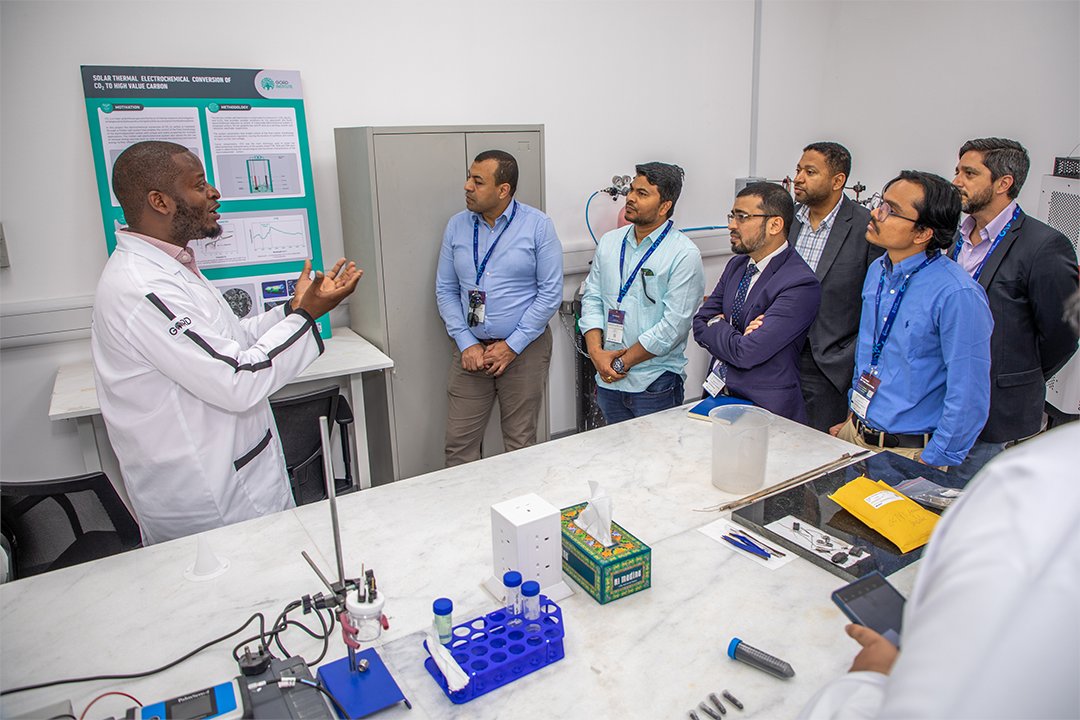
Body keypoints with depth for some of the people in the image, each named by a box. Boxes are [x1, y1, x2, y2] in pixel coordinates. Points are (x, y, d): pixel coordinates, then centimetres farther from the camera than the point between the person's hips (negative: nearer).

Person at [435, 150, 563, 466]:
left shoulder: (538, 225, -5)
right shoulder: (457, 226, 5)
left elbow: (551, 291, -8)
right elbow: (445, 290, 6)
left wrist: (512, 346, -11)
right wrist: (466, 344, -5)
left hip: (524, 349, -3)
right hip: (471, 349, 3)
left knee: (520, 443, 9)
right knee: (459, 443, 4)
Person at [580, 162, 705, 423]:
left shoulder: (684, 254, -11)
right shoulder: (609, 242, 8)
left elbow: (674, 325, -16)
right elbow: (592, 298, 6)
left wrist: (623, 361, -12)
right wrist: (596, 352, -9)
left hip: (656, 384, -5)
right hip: (608, 381, 5)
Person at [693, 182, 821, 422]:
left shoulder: (801, 285, -18)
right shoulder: (736, 266, 8)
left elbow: (746, 353, -22)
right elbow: (700, 323, 7)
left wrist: (716, 327, -5)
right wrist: (734, 337, -12)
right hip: (718, 393, 6)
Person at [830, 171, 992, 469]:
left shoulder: (958, 295, -21)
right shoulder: (877, 271, 2)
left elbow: (969, 397, -19)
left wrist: (932, 462, -15)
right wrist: (853, 415, 14)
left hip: (910, 451, -6)